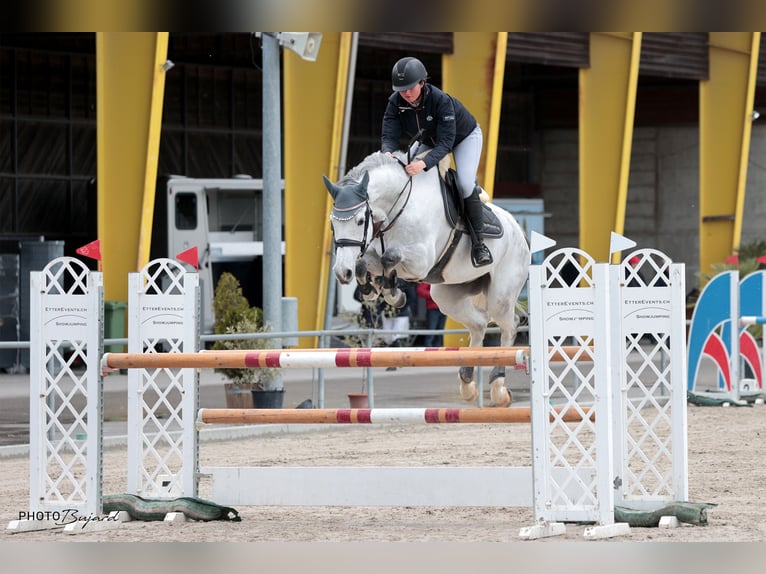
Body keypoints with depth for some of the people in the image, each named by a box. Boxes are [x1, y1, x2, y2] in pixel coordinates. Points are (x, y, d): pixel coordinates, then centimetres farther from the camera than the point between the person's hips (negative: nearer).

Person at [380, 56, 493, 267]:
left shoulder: (440, 100, -40)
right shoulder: (396, 102, -25)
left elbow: (445, 143, -43)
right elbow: (389, 135, -28)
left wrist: (424, 163, -61)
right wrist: (388, 152, -53)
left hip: (465, 137, -6)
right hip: (429, 141, 6)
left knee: (465, 184, -24)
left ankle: (478, 243, -15)